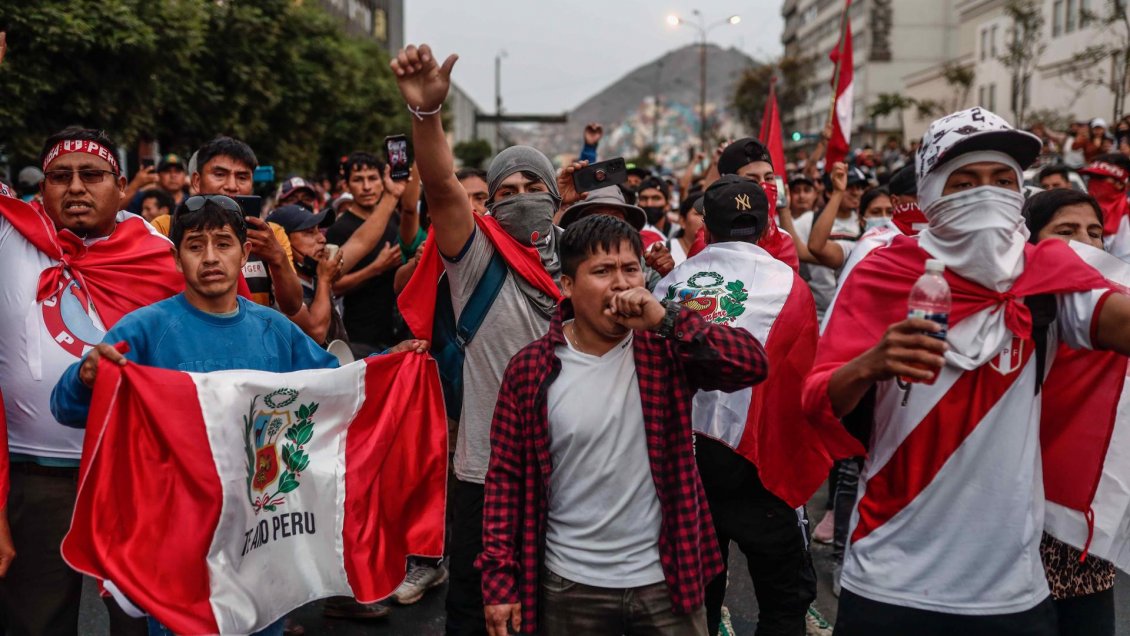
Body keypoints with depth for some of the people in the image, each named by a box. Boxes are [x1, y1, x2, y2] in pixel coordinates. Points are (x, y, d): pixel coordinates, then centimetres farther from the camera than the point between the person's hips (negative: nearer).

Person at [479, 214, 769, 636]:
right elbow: (507, 476, -2)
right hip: (570, 586, 0)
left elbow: (753, 365, -19)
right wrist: (499, 577, -4)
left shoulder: (666, 348, -5)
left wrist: (665, 320, -26)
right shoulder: (530, 369, -6)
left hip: (665, 579, 1)